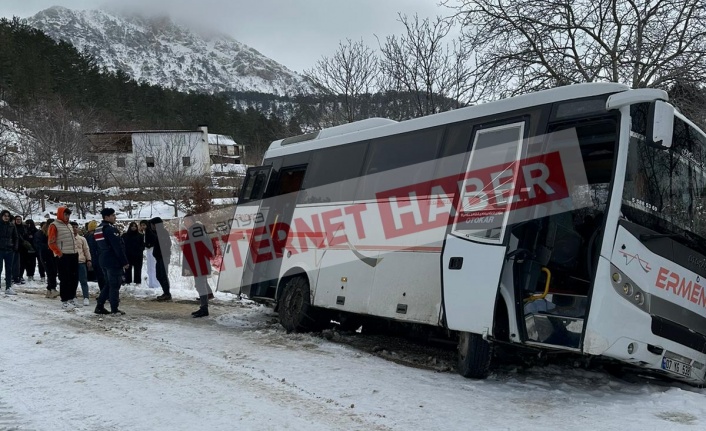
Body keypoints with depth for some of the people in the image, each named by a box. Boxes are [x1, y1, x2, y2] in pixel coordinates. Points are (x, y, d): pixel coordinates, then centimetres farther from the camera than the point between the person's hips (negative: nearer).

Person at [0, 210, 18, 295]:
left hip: (9, 250, 4)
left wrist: (15, 247, 3)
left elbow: (15, 237, 15)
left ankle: (8, 288, 12)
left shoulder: (12, 226, 8)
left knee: (9, 269, 7)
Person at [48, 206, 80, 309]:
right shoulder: (54, 226, -5)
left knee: (74, 278, 10)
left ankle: (71, 298, 22)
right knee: (65, 279, -6)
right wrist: (59, 253, -15)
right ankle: (64, 301, 0)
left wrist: (76, 251, 14)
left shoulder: (69, 226, 19)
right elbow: (51, 243, -9)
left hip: (73, 255, 8)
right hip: (62, 256, -8)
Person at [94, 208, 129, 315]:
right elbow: (118, 247, -19)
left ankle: (99, 306, 15)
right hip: (113, 262, -9)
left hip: (103, 261, 9)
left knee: (108, 284, 17)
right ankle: (114, 309, 0)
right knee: (115, 285, -3)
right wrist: (124, 262, -15)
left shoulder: (98, 229, 14)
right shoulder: (110, 229, -17)